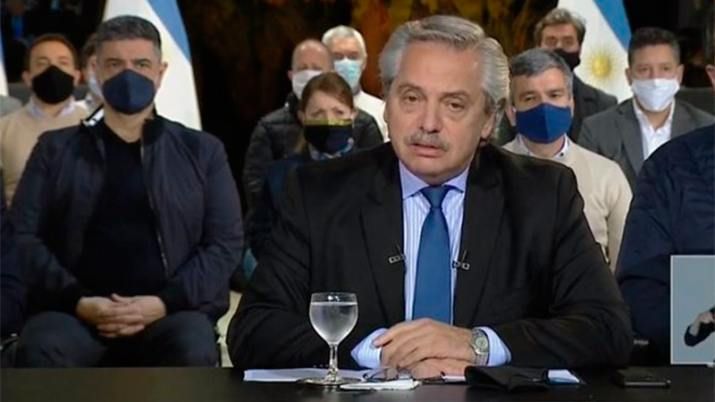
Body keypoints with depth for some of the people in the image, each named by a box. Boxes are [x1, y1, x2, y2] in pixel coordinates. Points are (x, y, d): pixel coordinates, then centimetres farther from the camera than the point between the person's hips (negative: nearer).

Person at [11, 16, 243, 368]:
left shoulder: (201, 151, 16)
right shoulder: (55, 149, 16)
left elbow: (225, 242, 8)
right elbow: (22, 235, 7)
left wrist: (165, 302, -9)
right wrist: (76, 300, -10)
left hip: (170, 312, 0)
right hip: (76, 312, 0)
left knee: (194, 351, -34)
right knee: (41, 351, -33)